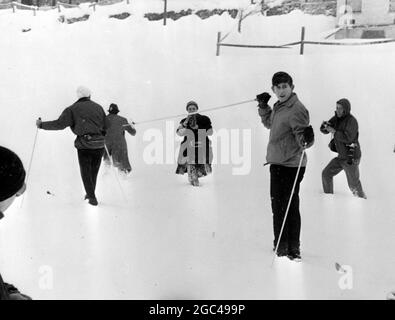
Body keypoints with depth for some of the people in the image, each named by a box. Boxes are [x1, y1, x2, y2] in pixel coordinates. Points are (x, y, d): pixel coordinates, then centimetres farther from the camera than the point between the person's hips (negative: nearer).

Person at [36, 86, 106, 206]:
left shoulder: (73, 109, 1)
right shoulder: (98, 107, 11)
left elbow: (60, 124, -7)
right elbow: (106, 127, 11)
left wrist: (42, 124, 3)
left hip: (84, 145, -3)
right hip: (99, 145, 3)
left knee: (86, 172, 12)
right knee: (94, 171, 20)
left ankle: (92, 198, 9)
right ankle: (90, 193, 33)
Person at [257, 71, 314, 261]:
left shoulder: (297, 110, -17)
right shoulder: (278, 106, 10)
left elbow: (303, 137, -21)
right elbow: (269, 123, 28)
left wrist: (306, 139, -43)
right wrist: (263, 107, 17)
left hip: (291, 165, -9)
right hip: (276, 163, 9)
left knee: (290, 207, -2)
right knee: (277, 206, 18)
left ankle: (293, 249, 13)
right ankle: (280, 245, 33)